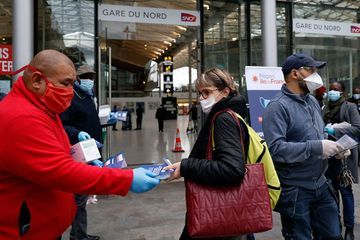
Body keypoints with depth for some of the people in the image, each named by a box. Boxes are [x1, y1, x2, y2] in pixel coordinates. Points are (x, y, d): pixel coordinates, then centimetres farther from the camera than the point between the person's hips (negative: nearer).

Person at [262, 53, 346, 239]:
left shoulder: (313, 101, 11)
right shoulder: (278, 106, -17)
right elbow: (275, 148, -29)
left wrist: (333, 146, 1)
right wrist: (317, 148, -27)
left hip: (321, 185, 8)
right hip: (295, 191, -8)